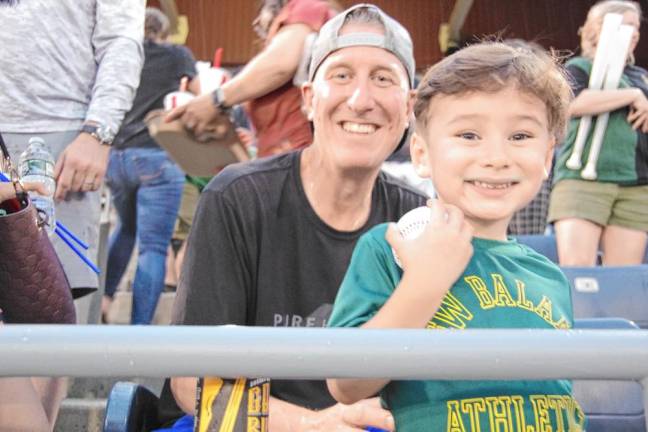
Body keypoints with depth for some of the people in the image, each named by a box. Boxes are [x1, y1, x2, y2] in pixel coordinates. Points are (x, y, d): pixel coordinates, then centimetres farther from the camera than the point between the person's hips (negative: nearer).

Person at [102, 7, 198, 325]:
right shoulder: (177, 55, 7)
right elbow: (199, 93, 24)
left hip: (116, 155, 5)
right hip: (156, 157, -5)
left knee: (126, 228, 29)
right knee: (153, 246, -5)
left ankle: (102, 296, 23)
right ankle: (139, 331, -10)